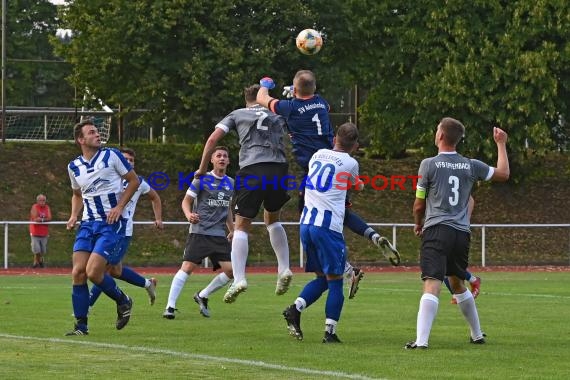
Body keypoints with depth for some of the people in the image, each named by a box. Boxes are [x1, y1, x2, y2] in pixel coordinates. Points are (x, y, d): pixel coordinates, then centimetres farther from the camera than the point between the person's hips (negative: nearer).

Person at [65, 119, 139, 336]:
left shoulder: (111, 156, -4)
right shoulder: (74, 167, 9)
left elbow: (134, 181, 2)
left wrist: (120, 206, -9)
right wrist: (74, 216, 7)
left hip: (112, 223, -5)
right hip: (88, 224, 5)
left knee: (93, 272, -17)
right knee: (77, 273, -7)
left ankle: (123, 301, 10)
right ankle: (81, 326, 2)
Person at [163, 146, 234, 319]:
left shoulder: (230, 183, 14)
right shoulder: (202, 179, -2)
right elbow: (186, 201, -1)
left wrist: (232, 230, 23)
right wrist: (188, 215, -21)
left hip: (220, 235, 5)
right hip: (199, 232, -5)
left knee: (230, 270, -5)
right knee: (187, 267, -15)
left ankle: (202, 296, 15)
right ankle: (170, 307, -13)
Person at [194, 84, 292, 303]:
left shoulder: (238, 115, 19)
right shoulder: (277, 117, 26)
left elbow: (213, 139, 11)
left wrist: (202, 168, 15)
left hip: (252, 170, -3)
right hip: (278, 170, 3)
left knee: (241, 226, 2)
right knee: (273, 220, 25)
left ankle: (238, 278, -13)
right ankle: (284, 269, 13)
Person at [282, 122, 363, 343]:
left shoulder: (318, 155, 14)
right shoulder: (350, 164, 0)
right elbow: (358, 187, 22)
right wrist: (360, 184, 46)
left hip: (306, 223, 6)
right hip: (328, 225, -6)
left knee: (322, 277, 16)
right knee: (335, 281, 3)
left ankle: (295, 309, -4)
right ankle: (330, 331, -3)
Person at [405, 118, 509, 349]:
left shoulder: (429, 164, -3)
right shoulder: (471, 166, 8)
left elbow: (419, 205, 2)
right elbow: (503, 174, 23)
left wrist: (418, 224, 23)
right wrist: (501, 144, 35)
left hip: (436, 230, -5)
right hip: (461, 233, 5)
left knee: (432, 286, -15)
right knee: (457, 284, 24)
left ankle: (422, 340, -26)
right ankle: (477, 335, 33)